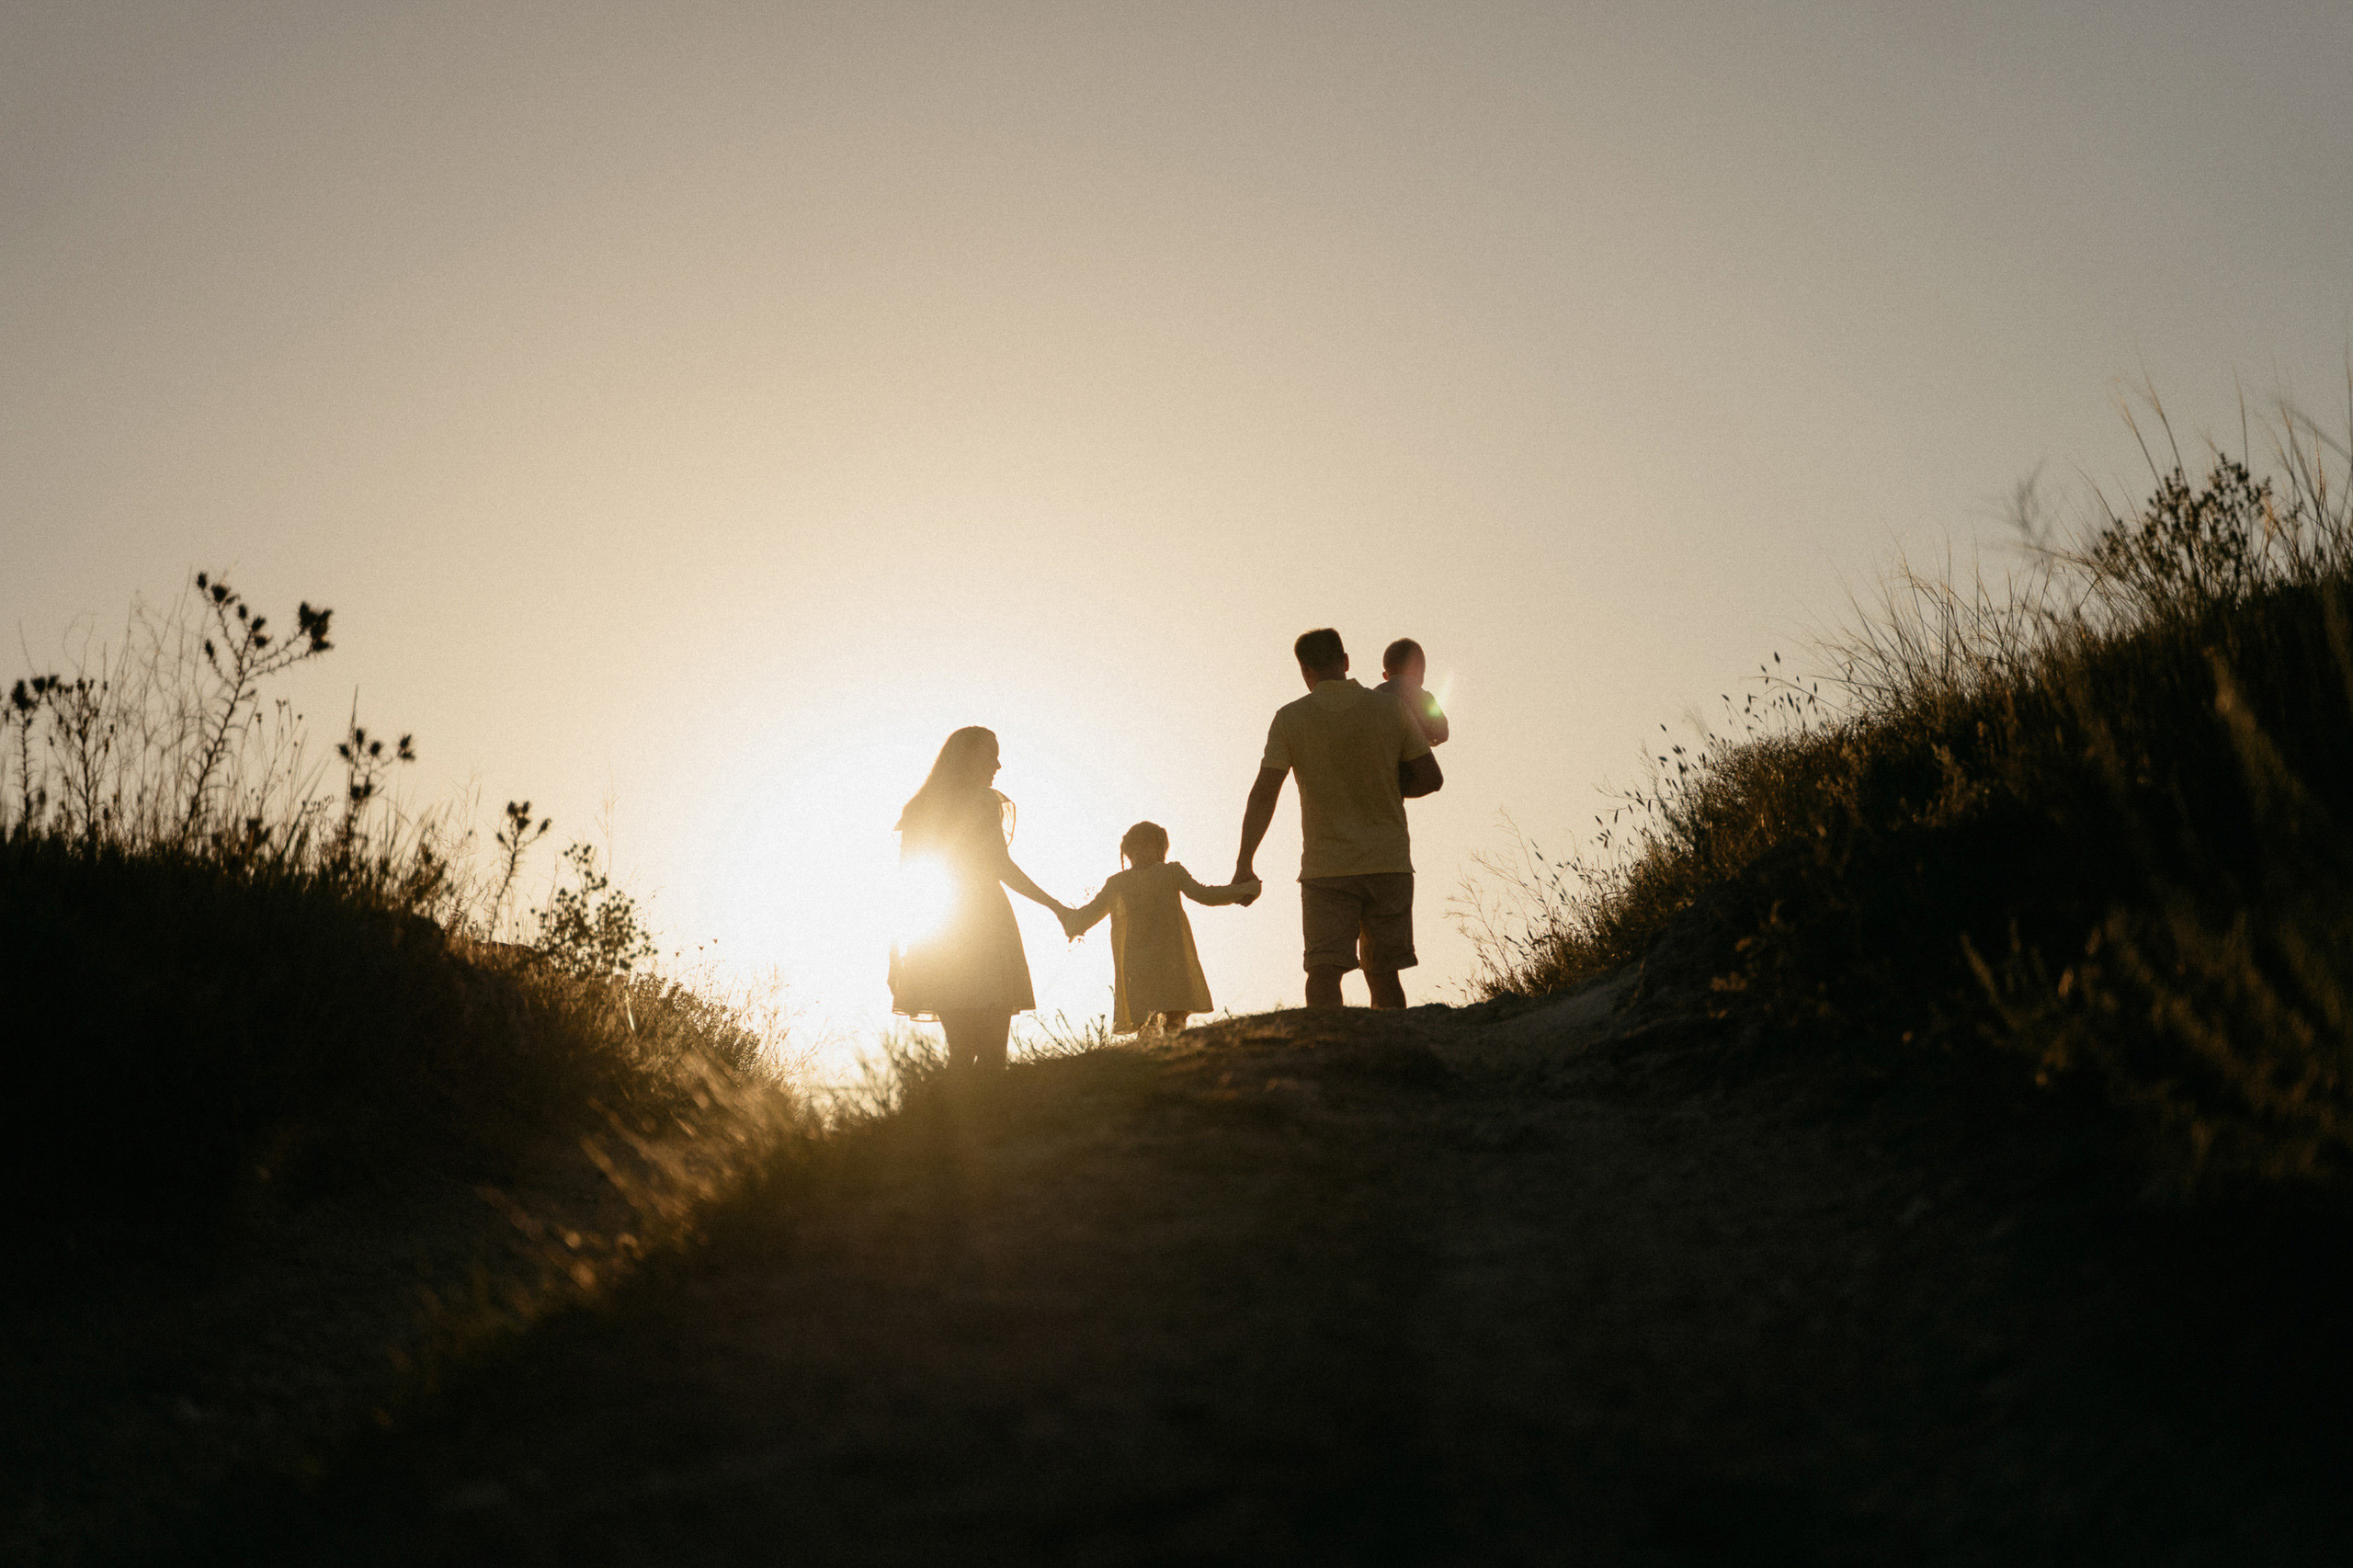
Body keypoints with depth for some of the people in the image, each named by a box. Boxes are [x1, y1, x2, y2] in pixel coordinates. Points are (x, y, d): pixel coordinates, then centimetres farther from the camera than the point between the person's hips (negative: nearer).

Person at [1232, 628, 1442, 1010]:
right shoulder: (1390, 709, 1)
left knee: (1324, 972, -6)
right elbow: (1430, 778, 2)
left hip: (1326, 867, -2)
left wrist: (1244, 865, -3)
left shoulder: (1290, 719, -4)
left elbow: (1264, 794, -8)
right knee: (1383, 974, 12)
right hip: (1389, 863, 2)